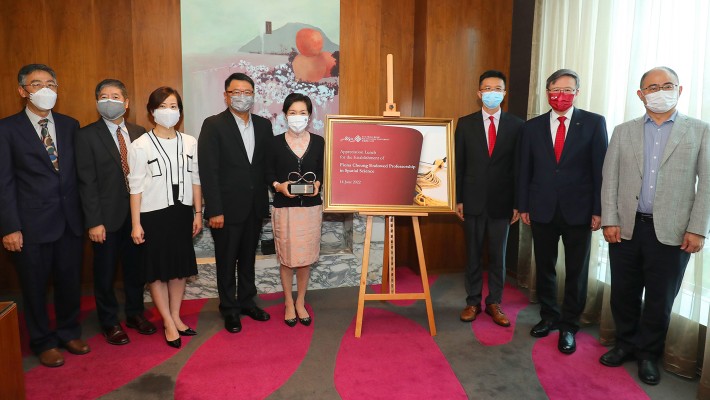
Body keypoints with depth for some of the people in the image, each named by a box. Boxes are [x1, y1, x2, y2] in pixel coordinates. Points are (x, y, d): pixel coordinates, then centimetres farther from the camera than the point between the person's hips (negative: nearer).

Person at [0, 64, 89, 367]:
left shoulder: (70, 125, 8)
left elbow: (80, 172, 8)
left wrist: (86, 213, 3)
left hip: (70, 219, 3)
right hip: (32, 224, -3)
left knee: (70, 281, 13)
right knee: (35, 286, 11)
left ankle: (69, 333, 34)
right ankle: (43, 342, 29)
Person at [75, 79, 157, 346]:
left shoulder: (139, 133, 5)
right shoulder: (87, 135, -6)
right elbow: (87, 182, -9)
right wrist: (94, 222, -13)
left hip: (136, 212, 3)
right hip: (107, 216, -3)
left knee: (135, 267, 15)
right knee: (105, 272, 10)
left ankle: (135, 314, 34)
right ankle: (109, 323, 27)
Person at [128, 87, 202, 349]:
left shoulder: (190, 143, 2)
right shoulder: (141, 146, -8)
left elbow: (195, 179, 7)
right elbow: (135, 187, -8)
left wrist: (198, 213, 7)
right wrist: (136, 224, -8)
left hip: (182, 212, 4)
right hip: (153, 215, -3)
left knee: (180, 267, 12)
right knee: (157, 270, 5)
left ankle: (175, 317, 29)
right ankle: (169, 324, 19)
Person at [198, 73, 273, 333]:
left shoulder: (263, 125, 7)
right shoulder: (213, 125, -8)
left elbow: (266, 165, 7)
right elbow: (208, 171, -13)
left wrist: (265, 202, 1)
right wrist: (214, 211, -17)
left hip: (254, 207, 5)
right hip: (227, 208, -4)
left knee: (248, 258, 18)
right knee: (227, 261, 9)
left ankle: (247, 301, 34)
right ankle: (229, 309, 25)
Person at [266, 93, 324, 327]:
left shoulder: (318, 142, 2)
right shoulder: (276, 142, -2)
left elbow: (323, 172, 8)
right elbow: (268, 173, 2)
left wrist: (317, 184, -12)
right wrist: (279, 186, -17)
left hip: (311, 207, 1)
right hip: (284, 207, -1)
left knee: (306, 257, 9)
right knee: (287, 257, 7)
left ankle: (301, 302, 26)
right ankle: (289, 303, 24)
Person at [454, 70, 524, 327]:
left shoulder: (516, 126, 1)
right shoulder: (465, 124, 2)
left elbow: (519, 166, 1)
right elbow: (459, 164, 2)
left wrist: (518, 203, -1)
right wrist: (458, 199, -2)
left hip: (502, 202, 0)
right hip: (473, 200, 0)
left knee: (498, 255, 9)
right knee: (473, 254, 10)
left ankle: (494, 303, 23)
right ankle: (473, 302, 23)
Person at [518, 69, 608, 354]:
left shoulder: (594, 123, -1)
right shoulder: (532, 126, 5)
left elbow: (601, 168, -3)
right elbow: (525, 170, 7)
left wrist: (598, 210, -7)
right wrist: (523, 206, 3)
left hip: (578, 211, -2)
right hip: (542, 210, 2)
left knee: (576, 272, 7)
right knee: (544, 267, 13)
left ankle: (568, 326, 21)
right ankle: (549, 317, 30)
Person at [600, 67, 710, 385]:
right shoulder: (623, 132, 9)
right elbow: (610, 180, 5)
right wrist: (609, 221, -3)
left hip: (671, 232, -1)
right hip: (626, 228, 2)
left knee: (660, 298, 8)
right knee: (623, 293, 10)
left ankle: (648, 353, 26)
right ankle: (626, 344, 30)